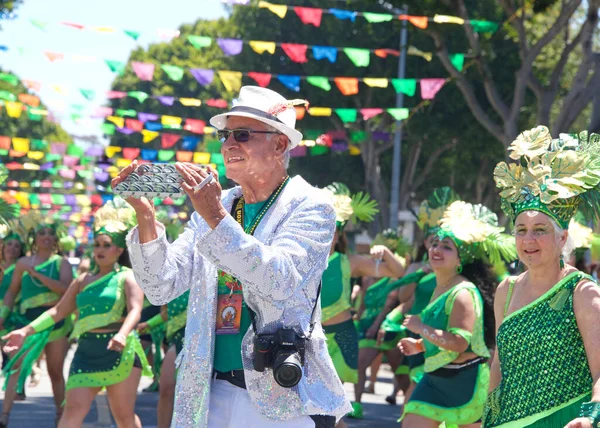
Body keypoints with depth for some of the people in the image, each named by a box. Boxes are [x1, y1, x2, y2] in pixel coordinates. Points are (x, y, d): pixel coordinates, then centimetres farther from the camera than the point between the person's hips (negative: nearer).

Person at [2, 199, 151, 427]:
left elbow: (135, 311, -16)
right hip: (86, 351, 4)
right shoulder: (84, 280, 16)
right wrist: (27, 331, 10)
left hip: (119, 352, -4)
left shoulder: (127, 277, -1)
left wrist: (122, 334, -36)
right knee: (74, 408, -8)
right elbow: (59, 311, 19)